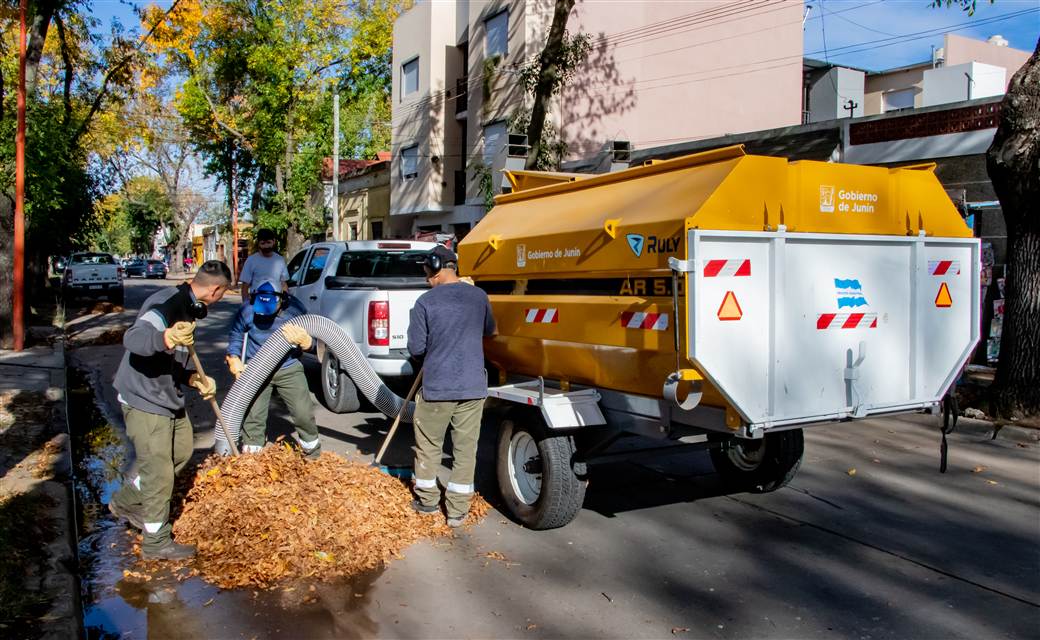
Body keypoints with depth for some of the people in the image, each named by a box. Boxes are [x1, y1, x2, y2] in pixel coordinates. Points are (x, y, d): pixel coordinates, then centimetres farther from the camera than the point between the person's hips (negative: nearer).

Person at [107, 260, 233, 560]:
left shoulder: (190, 307, 7)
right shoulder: (167, 304, -24)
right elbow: (132, 337, -40)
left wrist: (193, 378, 0)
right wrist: (165, 339, -58)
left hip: (168, 398, 10)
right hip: (144, 400, -10)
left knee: (182, 449, 21)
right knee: (159, 472, -2)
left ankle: (126, 502, 37)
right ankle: (157, 543, 13)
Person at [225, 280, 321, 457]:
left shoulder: (295, 309, -15)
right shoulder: (247, 311, -14)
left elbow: (311, 342, -6)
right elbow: (235, 336, 6)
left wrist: (302, 340, -28)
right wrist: (234, 359, -7)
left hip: (289, 369, 0)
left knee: (304, 414, 0)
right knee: (253, 416, -1)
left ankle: (313, 455, 23)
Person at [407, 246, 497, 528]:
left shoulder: (426, 301, -10)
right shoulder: (479, 296, 1)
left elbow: (415, 348, -6)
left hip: (436, 386, -2)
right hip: (473, 386, 3)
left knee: (429, 445, 16)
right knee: (466, 448, 10)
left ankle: (427, 499, 29)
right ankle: (457, 509, 15)